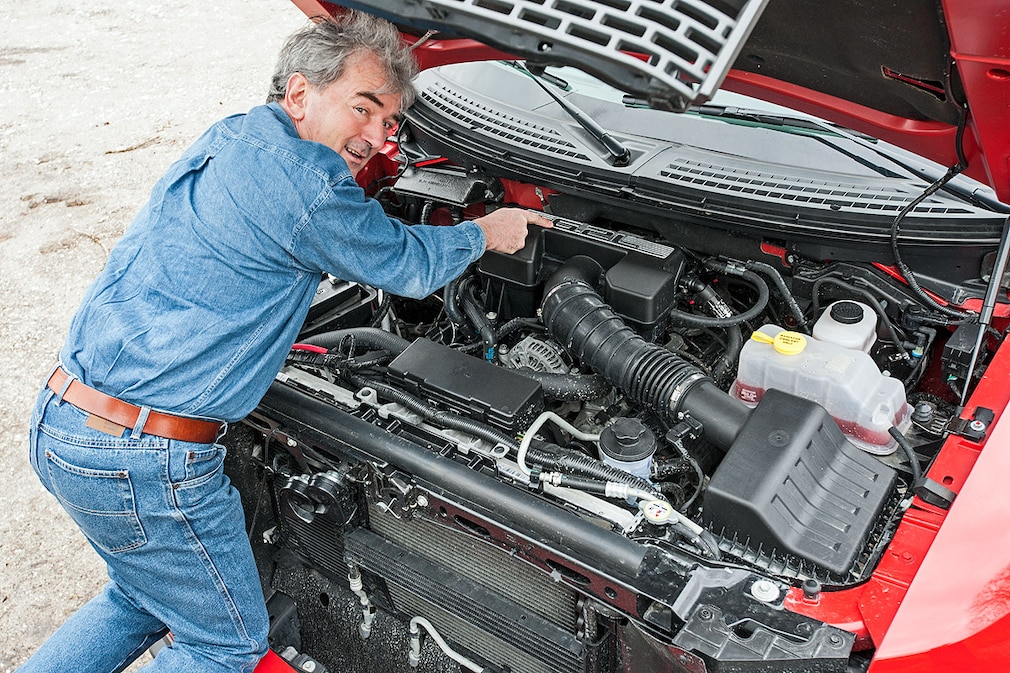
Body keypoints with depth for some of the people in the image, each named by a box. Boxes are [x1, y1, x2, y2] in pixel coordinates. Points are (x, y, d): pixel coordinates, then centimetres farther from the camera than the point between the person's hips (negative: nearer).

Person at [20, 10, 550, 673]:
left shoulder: (231, 140, 11)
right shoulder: (304, 183, -19)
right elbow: (408, 266, -4)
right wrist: (485, 233, 16)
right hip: (143, 460, -9)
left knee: (143, 598, 30)